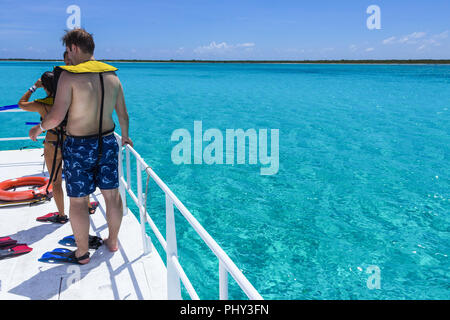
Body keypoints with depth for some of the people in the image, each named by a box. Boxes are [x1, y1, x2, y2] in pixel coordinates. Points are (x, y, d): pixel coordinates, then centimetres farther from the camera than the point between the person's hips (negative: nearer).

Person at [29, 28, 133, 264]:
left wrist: (39, 128, 2)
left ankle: (82, 253, 22)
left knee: (78, 200, 9)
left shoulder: (69, 76, -15)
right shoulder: (112, 76, 2)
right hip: (107, 143, 5)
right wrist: (125, 136, 27)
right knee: (112, 194, 16)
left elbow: (56, 116, -19)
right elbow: (123, 114, 10)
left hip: (78, 147, -5)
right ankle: (113, 241, 33)